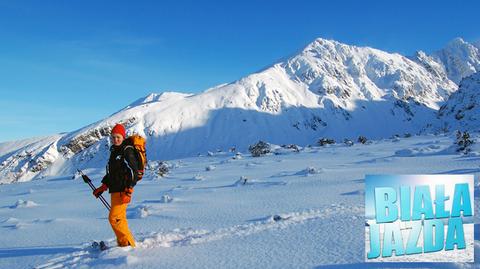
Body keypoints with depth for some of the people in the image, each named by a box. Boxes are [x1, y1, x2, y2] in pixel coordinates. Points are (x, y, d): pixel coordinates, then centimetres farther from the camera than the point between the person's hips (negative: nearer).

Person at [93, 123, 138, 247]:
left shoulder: (127, 151, -11)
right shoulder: (114, 151, 17)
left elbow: (133, 172, -17)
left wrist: (128, 191, -21)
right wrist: (102, 188, 23)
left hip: (123, 190, -9)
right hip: (115, 190, 9)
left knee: (114, 217, -13)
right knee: (120, 218, 13)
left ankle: (129, 244, -6)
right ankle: (122, 244, 22)